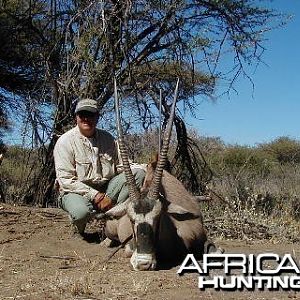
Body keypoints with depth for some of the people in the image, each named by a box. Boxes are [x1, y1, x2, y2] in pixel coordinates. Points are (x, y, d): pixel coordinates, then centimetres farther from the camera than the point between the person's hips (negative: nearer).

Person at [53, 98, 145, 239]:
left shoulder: (108, 138, 7)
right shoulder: (65, 141, -9)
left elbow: (121, 167, 7)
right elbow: (66, 180, -15)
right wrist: (96, 196, -23)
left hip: (106, 188, 5)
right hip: (76, 191, -5)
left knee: (138, 172, -13)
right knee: (81, 212, -39)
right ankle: (80, 228, 1)